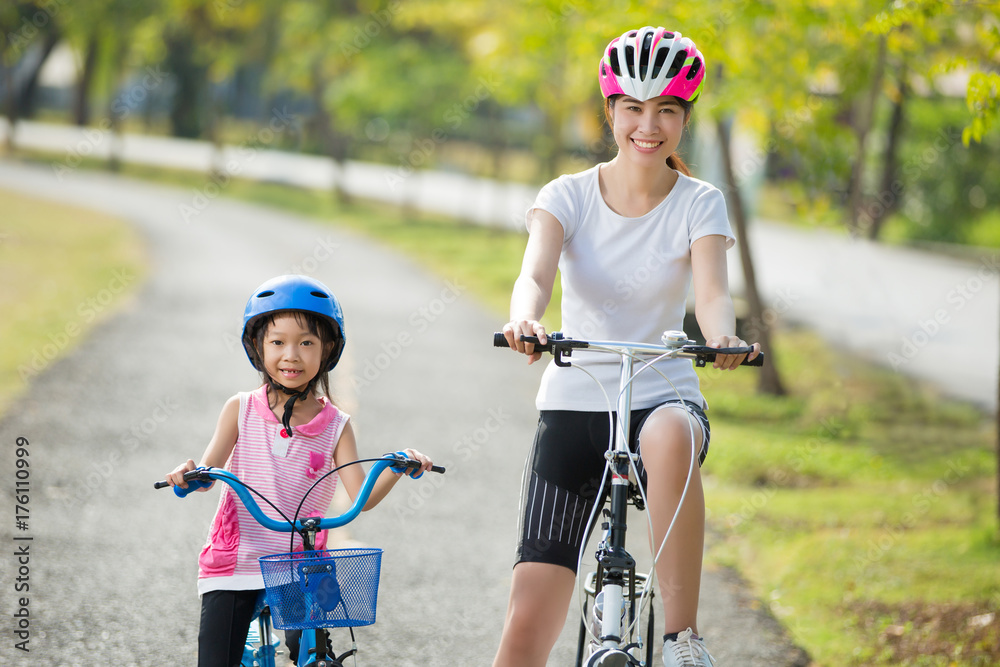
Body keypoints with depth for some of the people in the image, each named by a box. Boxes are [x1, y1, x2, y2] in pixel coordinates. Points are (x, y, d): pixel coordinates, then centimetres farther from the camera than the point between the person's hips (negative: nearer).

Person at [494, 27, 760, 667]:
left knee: (672, 436, -41)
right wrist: (525, 319, -41)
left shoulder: (700, 204, 0)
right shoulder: (569, 195, 1)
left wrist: (723, 336, -42)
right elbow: (535, 274, -17)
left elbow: (712, 290, -17)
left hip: (661, 398, -1)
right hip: (572, 405, 1)